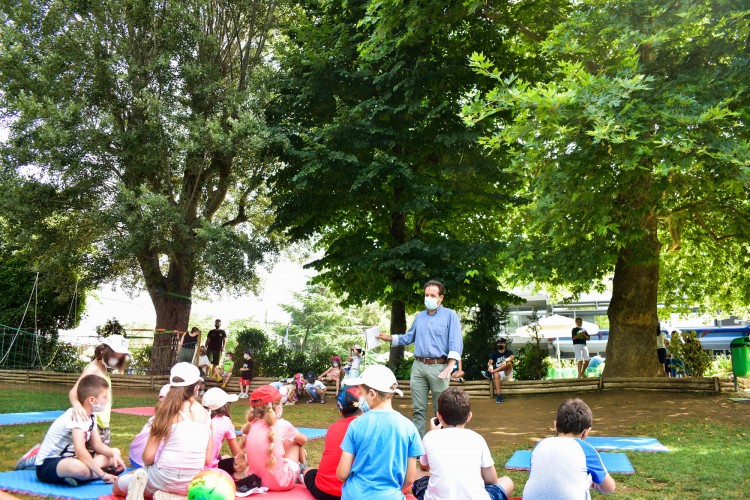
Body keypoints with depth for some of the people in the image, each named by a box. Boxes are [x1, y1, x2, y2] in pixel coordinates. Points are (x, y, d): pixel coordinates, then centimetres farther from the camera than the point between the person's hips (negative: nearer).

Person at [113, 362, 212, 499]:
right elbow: (207, 460, 2)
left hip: (165, 478, -3)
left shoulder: (167, 411, -6)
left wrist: (149, 466, 15)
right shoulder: (205, 414, 2)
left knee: (117, 486, 27)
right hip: (192, 483, 3)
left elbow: (148, 457, -7)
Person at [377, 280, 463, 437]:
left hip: (439, 367, -5)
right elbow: (408, 337, 25)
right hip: (418, 366, 5)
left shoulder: (450, 315, 0)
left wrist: (450, 366, -19)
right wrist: (388, 338, 13)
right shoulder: (419, 316, 16)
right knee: (418, 409, 7)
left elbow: (456, 343, -8)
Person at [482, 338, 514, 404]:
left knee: (509, 362, -30)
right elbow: (490, 361, -8)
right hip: (498, 373, 1)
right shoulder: (494, 353, 10)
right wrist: (490, 366, -34)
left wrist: (505, 360, -41)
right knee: (496, 375, -36)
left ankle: (490, 373, -37)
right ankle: (499, 395, -43)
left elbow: (512, 357, -19)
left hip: (507, 374, -1)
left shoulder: (508, 352, 5)